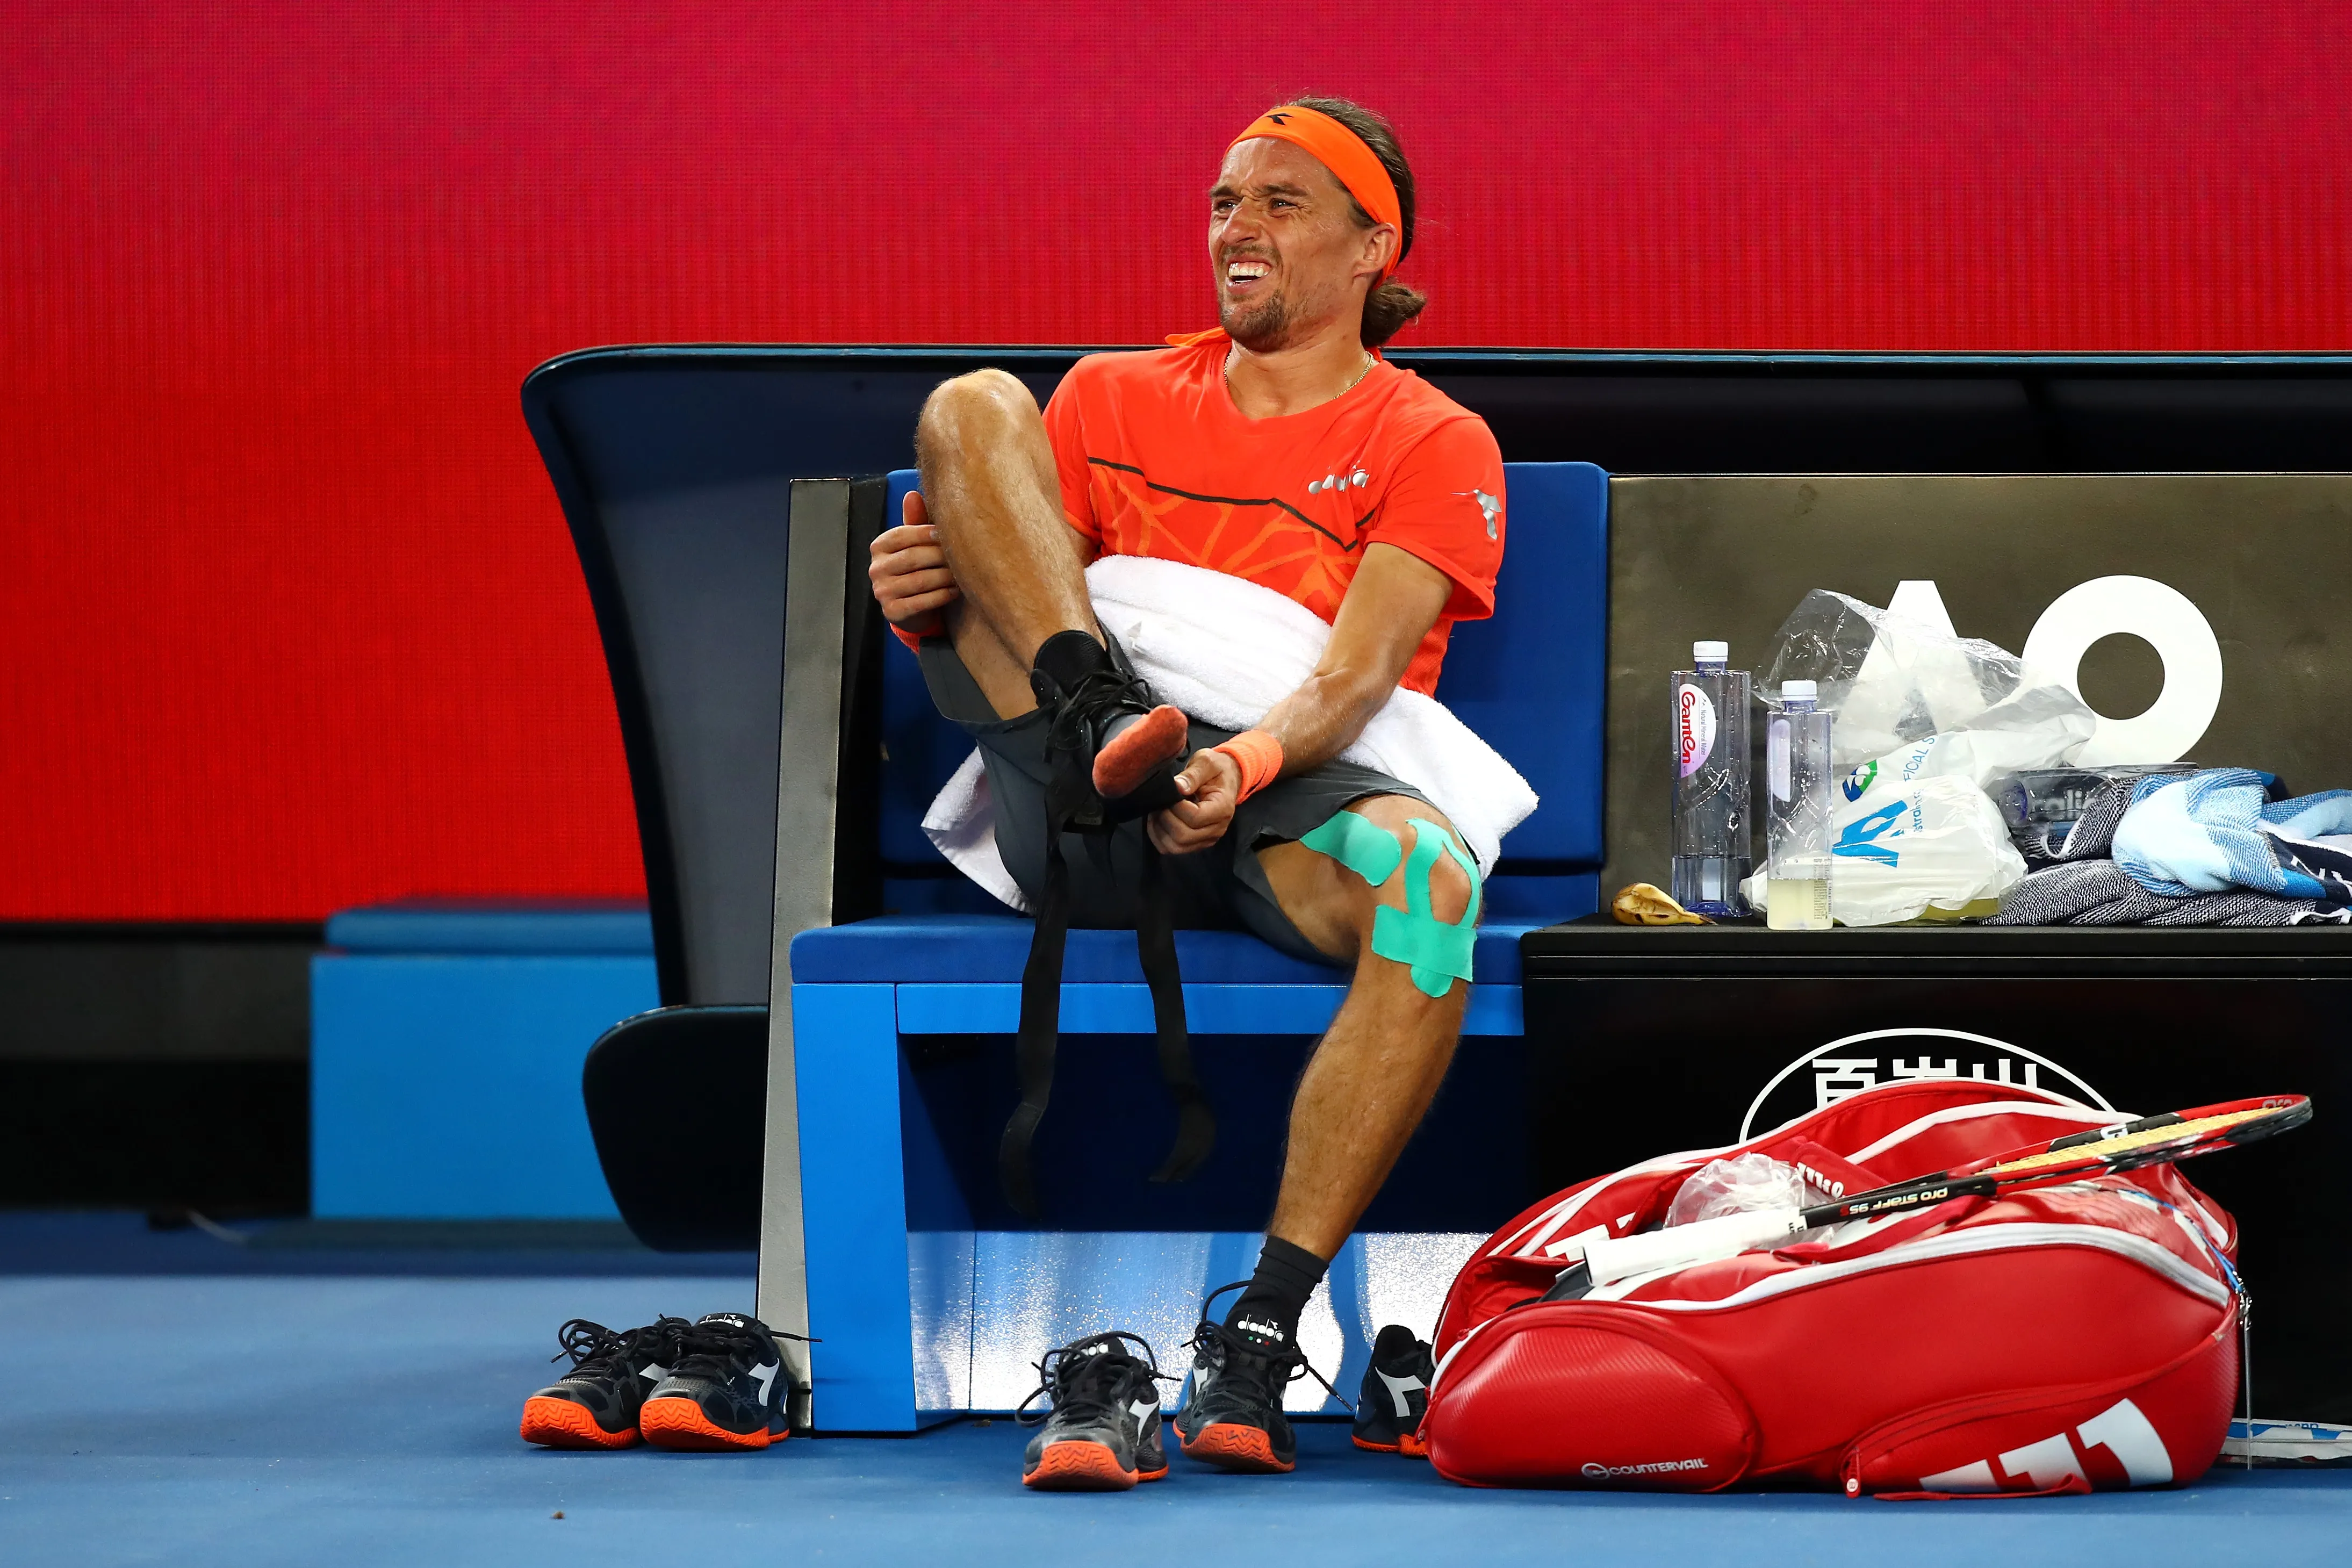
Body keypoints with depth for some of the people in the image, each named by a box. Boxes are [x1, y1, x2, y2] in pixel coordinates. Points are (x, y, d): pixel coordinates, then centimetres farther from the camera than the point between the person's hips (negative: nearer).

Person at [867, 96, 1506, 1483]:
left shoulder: (1435, 445, 12)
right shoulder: (1114, 400, 22)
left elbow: (1357, 677, -6)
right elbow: (974, 649, 16)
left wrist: (1249, 762, -29)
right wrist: (926, 604, -10)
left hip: (1279, 806, -2)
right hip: (1081, 820, 2)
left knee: (1428, 880, -40)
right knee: (972, 403, -8)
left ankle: (1260, 1332, -39)